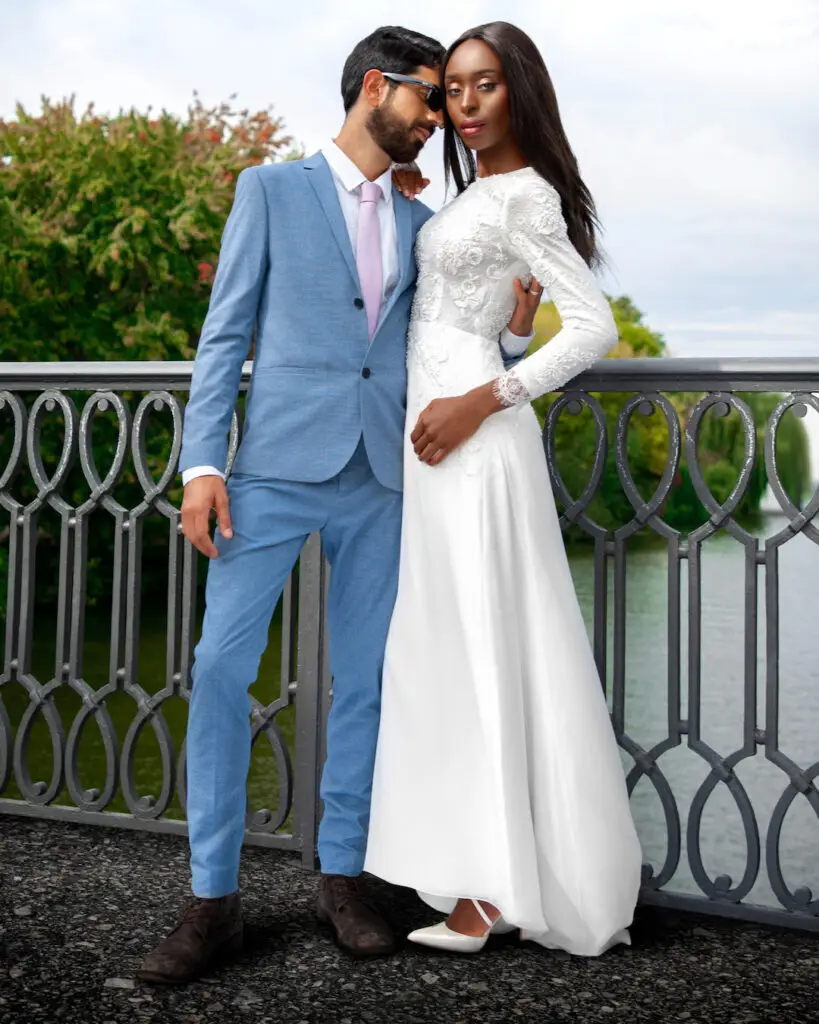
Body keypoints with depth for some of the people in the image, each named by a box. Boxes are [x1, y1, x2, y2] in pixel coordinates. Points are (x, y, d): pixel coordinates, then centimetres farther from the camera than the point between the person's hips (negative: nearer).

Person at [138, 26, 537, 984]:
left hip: (379, 476, 4)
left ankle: (342, 876, 18)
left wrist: (507, 334, 0)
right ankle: (213, 898, 1)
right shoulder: (271, 189, 6)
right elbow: (225, 334, 2)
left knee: (362, 678, 6)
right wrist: (201, 462, -7)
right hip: (278, 465, -3)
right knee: (222, 667, -8)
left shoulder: (418, 223, 17)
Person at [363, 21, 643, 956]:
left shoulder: (524, 195, -10)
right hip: (435, 430, 9)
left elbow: (594, 325, -17)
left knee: (478, 645, -8)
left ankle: (487, 891, -2)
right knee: (452, 647, 9)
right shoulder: (474, 193, 17)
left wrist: (480, 402, -20)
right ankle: (483, 877, 16)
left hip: (471, 435, -9)